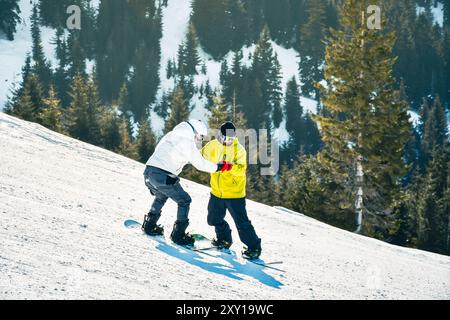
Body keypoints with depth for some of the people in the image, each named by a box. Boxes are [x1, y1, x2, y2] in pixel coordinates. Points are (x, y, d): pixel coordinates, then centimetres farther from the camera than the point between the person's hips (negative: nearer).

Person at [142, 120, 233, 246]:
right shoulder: (188, 143, -7)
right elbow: (200, 164, -4)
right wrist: (219, 167, 6)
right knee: (184, 201, 7)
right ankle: (178, 234, 6)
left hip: (149, 171, 8)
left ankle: (149, 225, 35)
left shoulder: (171, 135, 16)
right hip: (164, 177, -8)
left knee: (161, 197, 34)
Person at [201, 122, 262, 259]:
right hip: (217, 191, 6)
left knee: (241, 222, -9)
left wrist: (232, 167, -43)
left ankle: (254, 247, 0)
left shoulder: (239, 149, -14)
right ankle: (224, 239, 40)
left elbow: (241, 170, -25)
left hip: (234, 193, -6)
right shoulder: (213, 145, -1)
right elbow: (202, 155, 16)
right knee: (214, 219, 17)